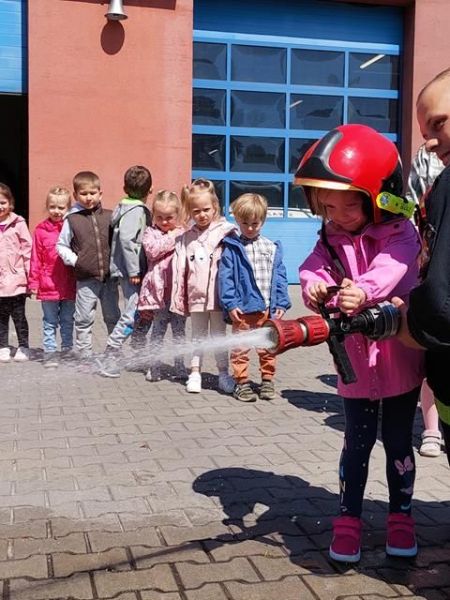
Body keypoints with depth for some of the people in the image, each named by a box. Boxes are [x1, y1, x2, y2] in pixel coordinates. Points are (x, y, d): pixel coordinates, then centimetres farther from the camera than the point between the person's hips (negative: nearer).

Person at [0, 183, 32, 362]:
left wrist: (30, 276, -7)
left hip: (17, 280, -2)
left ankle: (23, 347, 19)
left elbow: (27, 250, -3)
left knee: (19, 316, 7)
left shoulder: (18, 223, -3)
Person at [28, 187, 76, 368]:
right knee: (50, 322, 10)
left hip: (70, 285, 1)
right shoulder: (41, 231, -3)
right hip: (48, 285, -1)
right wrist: (33, 283, 0)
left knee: (68, 321, 13)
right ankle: (50, 353, 17)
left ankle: (67, 350, 25)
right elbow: (36, 259, 0)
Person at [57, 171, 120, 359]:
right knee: (84, 320, 5)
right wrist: (74, 260, -6)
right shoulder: (72, 220, 1)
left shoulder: (109, 217, 5)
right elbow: (61, 246, 7)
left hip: (109, 277, 2)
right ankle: (84, 356, 15)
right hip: (85, 279, -2)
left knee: (113, 318, 11)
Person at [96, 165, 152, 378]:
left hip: (135, 272, 10)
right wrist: (133, 270, -22)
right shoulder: (137, 210, -13)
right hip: (132, 272, -10)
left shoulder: (127, 207, 15)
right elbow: (126, 238, -25)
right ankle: (109, 357, -3)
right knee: (131, 316, -8)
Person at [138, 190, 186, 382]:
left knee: (179, 331, 8)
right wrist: (170, 238, -11)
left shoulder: (183, 234, 7)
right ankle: (154, 367, 14)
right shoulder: (151, 232, 3)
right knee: (158, 330, 7)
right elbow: (152, 250, -16)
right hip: (159, 289, -1)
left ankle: (180, 366, 17)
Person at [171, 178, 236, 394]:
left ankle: (223, 373, 19)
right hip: (196, 295, 2)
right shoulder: (186, 239, 5)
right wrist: (179, 299, 2)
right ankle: (194, 373, 21)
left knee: (219, 335, 9)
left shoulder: (224, 233, -5)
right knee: (198, 336, 14)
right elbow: (180, 270, 5)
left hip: (218, 295, -2)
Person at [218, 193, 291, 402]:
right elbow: (225, 278, -7)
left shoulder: (272, 248, 7)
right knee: (240, 347, 3)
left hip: (268, 309, 3)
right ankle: (242, 382, 13)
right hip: (243, 309, -3)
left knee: (268, 347, 13)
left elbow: (280, 277, 8)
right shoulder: (232, 248, -2)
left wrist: (281, 304, 2)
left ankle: (267, 380, 26)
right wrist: (230, 304, -14)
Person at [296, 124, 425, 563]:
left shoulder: (398, 234, -10)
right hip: (356, 360, 2)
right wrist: (314, 286, -36)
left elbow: (392, 266, -29)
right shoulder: (330, 239, 3)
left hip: (399, 358, -2)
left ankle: (400, 516, 29)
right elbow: (311, 268, -12)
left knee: (397, 441, 11)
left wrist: (363, 290, -50)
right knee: (357, 442, 10)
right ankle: (349, 520, 22)